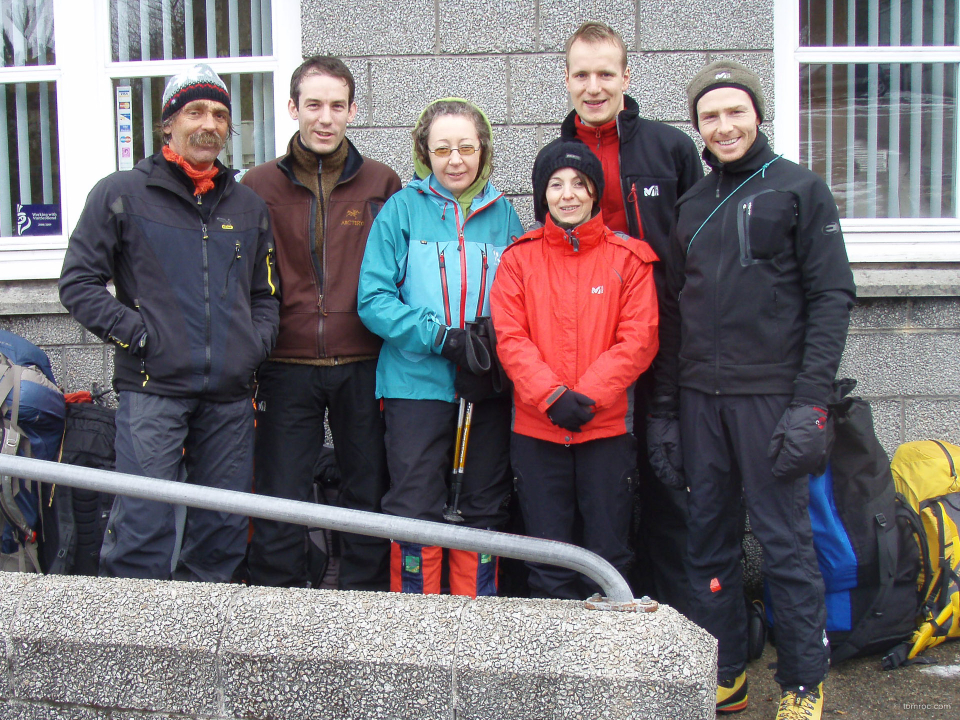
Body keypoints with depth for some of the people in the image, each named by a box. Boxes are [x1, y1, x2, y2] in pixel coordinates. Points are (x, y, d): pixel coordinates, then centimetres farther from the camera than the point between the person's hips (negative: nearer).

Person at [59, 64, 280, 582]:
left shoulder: (248, 206, 18)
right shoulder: (121, 194, 4)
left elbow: (265, 292, 25)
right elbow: (78, 282, 1)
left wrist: (257, 341, 8)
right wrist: (133, 332, -8)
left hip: (228, 394, 5)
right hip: (152, 388, -4)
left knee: (224, 529, 8)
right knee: (144, 523, -9)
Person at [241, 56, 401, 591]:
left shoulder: (382, 185, 7)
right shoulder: (259, 186, 6)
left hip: (363, 366, 1)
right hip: (287, 367, 0)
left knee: (369, 496, 9)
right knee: (281, 502, 4)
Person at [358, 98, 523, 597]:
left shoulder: (503, 214, 8)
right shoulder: (402, 209, 0)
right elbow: (373, 300, -7)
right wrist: (442, 337, -18)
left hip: (488, 387, 3)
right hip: (417, 383, -3)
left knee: (483, 513, 11)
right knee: (415, 514, 1)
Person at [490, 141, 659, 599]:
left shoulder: (628, 258, 4)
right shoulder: (519, 258, 6)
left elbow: (639, 339, -4)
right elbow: (509, 338, -2)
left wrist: (587, 396, -15)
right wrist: (553, 396, -16)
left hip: (608, 427, 0)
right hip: (536, 429, 1)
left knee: (608, 559, 6)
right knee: (548, 562, 7)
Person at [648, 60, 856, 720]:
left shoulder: (800, 189, 2)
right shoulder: (691, 206, 15)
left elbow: (832, 297, -5)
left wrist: (811, 402, -14)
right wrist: (665, 409, 11)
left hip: (771, 395, -5)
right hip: (699, 398, 5)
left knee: (785, 540, -1)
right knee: (710, 539, 9)